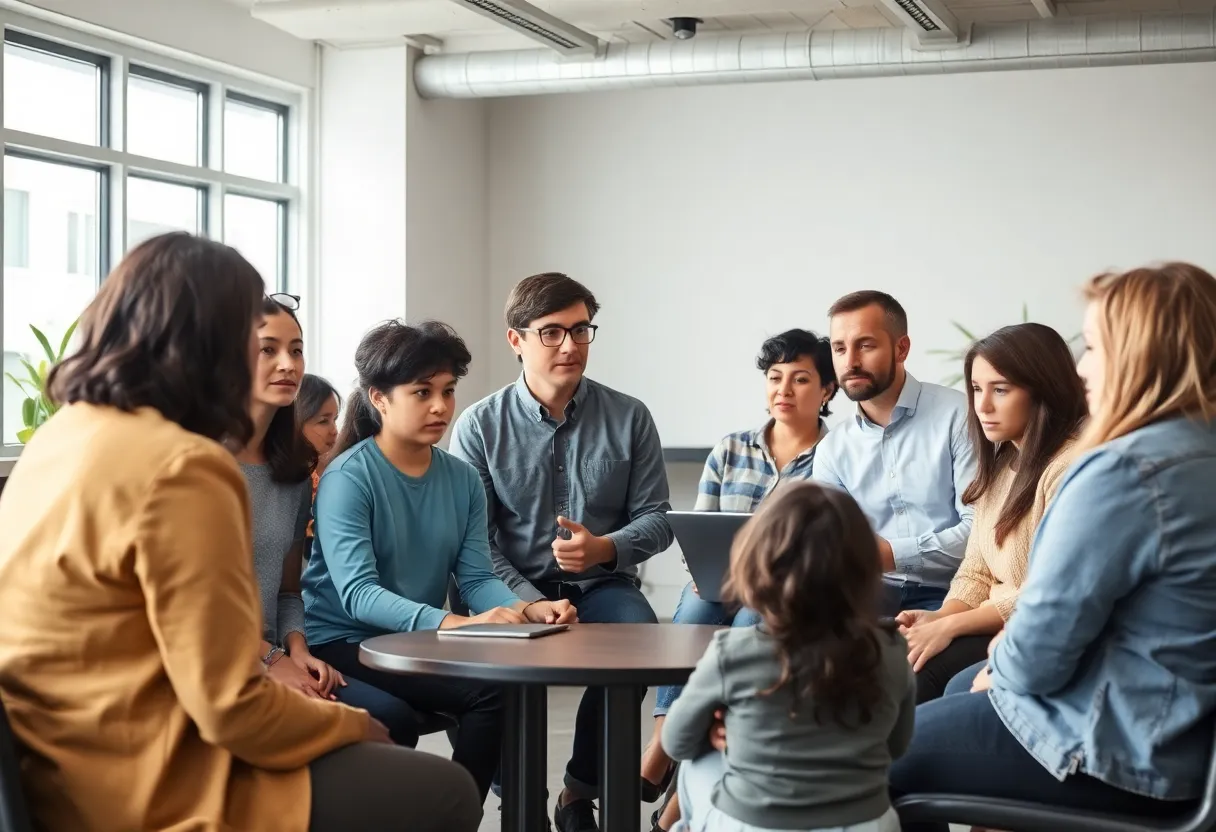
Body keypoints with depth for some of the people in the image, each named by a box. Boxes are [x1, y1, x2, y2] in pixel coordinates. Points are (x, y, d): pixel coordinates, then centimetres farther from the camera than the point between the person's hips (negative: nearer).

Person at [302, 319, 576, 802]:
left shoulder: (463, 480, 7)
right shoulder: (348, 477, -12)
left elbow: (476, 578, 3)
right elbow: (357, 594, -22)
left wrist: (526, 609, -20)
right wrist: (456, 624, -35)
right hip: (343, 644, -6)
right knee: (488, 692, -25)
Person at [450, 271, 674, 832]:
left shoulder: (629, 418, 4)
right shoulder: (479, 426, 0)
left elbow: (656, 518, 5)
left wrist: (605, 548, -17)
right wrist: (530, 602, -21)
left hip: (601, 584, 1)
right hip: (514, 588, -1)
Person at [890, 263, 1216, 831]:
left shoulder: (1127, 470, -26)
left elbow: (1040, 651, -23)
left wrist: (1002, 671, -1)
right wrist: (1010, 653, 7)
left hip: (1112, 749, -9)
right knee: (959, 688, 30)